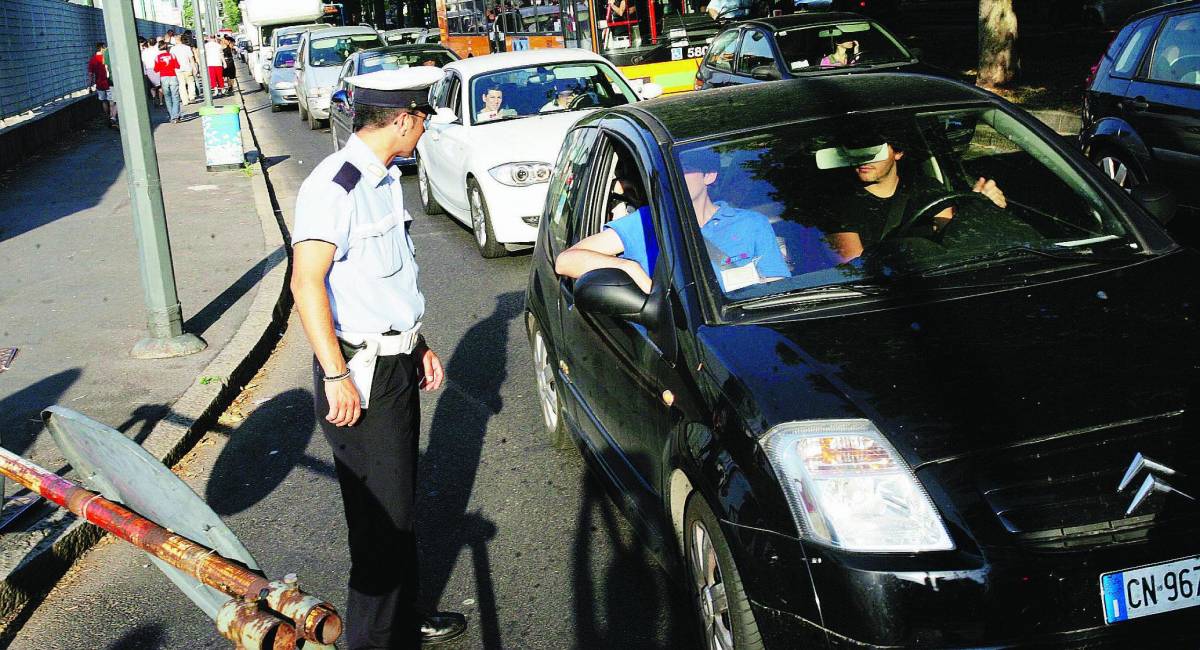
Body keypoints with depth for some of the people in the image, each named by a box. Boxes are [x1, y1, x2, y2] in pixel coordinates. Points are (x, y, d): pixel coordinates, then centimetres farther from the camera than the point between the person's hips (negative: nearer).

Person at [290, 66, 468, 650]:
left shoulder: (384, 180, 12)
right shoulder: (335, 186, -19)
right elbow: (307, 283, -24)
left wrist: (418, 344, 20)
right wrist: (336, 376, -24)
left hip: (396, 363, 10)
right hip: (360, 372, -10)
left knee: (398, 504, 19)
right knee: (381, 518, -1)